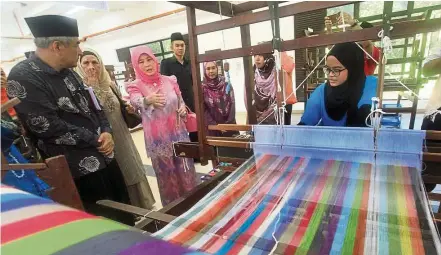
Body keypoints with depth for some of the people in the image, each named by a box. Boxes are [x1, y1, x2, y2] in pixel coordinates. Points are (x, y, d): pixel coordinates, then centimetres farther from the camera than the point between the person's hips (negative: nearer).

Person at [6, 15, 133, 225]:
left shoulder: (68, 73, 9)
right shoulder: (23, 77, -16)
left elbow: (93, 105, 13)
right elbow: (48, 127, -21)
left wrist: (106, 132, -6)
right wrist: (96, 141, -13)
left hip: (105, 158, 8)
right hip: (79, 171, -8)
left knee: (126, 217, 21)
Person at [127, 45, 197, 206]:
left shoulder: (170, 80, 4)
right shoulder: (135, 86, -4)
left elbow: (181, 102, 15)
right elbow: (136, 102, -27)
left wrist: (183, 109, -8)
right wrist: (148, 100, -49)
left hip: (179, 134, 3)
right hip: (158, 139, -2)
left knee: (186, 173, 10)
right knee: (167, 176, 9)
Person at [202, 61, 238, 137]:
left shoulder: (227, 86, 3)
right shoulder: (202, 88, -3)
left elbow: (232, 105, 1)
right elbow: (203, 110, -5)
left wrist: (228, 124, -9)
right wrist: (217, 126, -12)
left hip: (229, 127, 2)